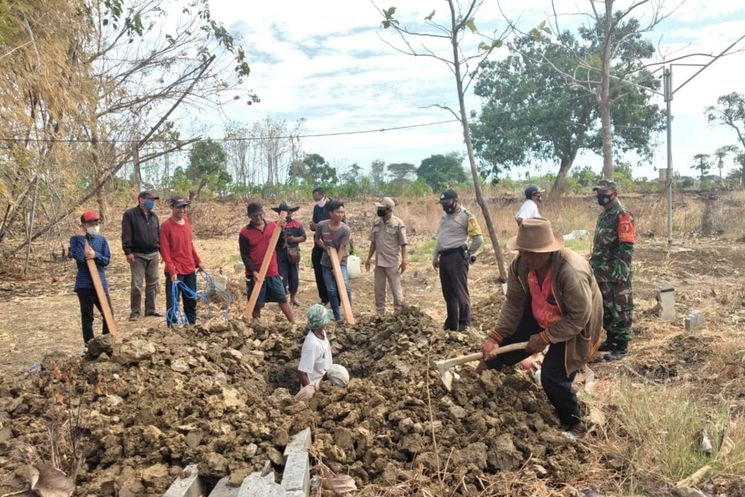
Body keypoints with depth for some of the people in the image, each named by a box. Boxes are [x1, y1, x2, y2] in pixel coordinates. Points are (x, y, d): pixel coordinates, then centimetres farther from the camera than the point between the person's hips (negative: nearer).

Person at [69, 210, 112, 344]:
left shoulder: (102, 239, 5)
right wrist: (82, 238, -15)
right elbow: (78, 256, -19)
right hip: (84, 284, -3)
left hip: (101, 282, 3)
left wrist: (96, 255, -17)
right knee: (87, 316, 4)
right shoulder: (76, 239, -2)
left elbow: (107, 260, 1)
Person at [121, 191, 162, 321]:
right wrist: (128, 252, -16)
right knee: (136, 285, -5)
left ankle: (150, 309, 19)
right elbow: (126, 235, -10)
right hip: (137, 255, -6)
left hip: (153, 255, 6)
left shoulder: (154, 216, 14)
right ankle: (135, 312, 4)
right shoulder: (130, 215, -5)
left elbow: (159, 235, 19)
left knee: (153, 284, 9)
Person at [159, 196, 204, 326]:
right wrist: (172, 271, -20)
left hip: (190, 269, 7)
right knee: (173, 303, -2)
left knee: (191, 301, 16)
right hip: (175, 272, -7)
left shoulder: (187, 221, 7)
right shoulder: (166, 226, -12)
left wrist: (198, 262, 16)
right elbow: (165, 251, -14)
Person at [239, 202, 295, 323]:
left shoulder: (272, 225, 3)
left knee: (282, 299, 10)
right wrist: (253, 271, -18)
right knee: (256, 304, 7)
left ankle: (294, 324, 18)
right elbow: (244, 255, -8)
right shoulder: (244, 232, -8)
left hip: (272, 272, 3)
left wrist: (281, 229, -8)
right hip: (255, 274, -3)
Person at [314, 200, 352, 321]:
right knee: (331, 291, 4)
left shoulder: (345, 230, -15)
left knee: (345, 286, -22)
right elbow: (316, 239, 10)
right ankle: (338, 317, 15)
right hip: (326, 263, 3)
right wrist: (325, 247, -10)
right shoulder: (321, 225, -8)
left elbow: (342, 249, -19)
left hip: (341, 262, -2)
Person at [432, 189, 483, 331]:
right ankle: (451, 322, 22)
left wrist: (468, 254, -1)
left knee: (460, 292, -4)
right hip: (444, 257, 8)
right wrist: (435, 256, 20)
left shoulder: (466, 216, -9)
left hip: (457, 257, -8)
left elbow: (478, 239, -10)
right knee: (448, 293, 12)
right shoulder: (444, 216, 16)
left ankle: (464, 323, 3)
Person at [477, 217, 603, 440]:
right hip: (539, 317, 6)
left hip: (573, 328, -6)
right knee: (508, 344, 1)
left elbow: (579, 318, -29)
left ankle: (574, 426, 15)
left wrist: (545, 338, -25)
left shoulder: (571, 273, -39)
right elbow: (513, 303, -10)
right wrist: (495, 336, -17)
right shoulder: (520, 265, -20)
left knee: (552, 377, -10)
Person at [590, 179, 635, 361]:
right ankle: (611, 340, 29)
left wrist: (620, 271, -24)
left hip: (616, 273, -9)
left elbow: (627, 247, -21)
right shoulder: (603, 215, 14)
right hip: (602, 273, 9)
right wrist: (593, 264, 20)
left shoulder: (622, 215, -15)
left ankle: (621, 347, 7)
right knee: (605, 308, 17)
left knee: (620, 310, -1)